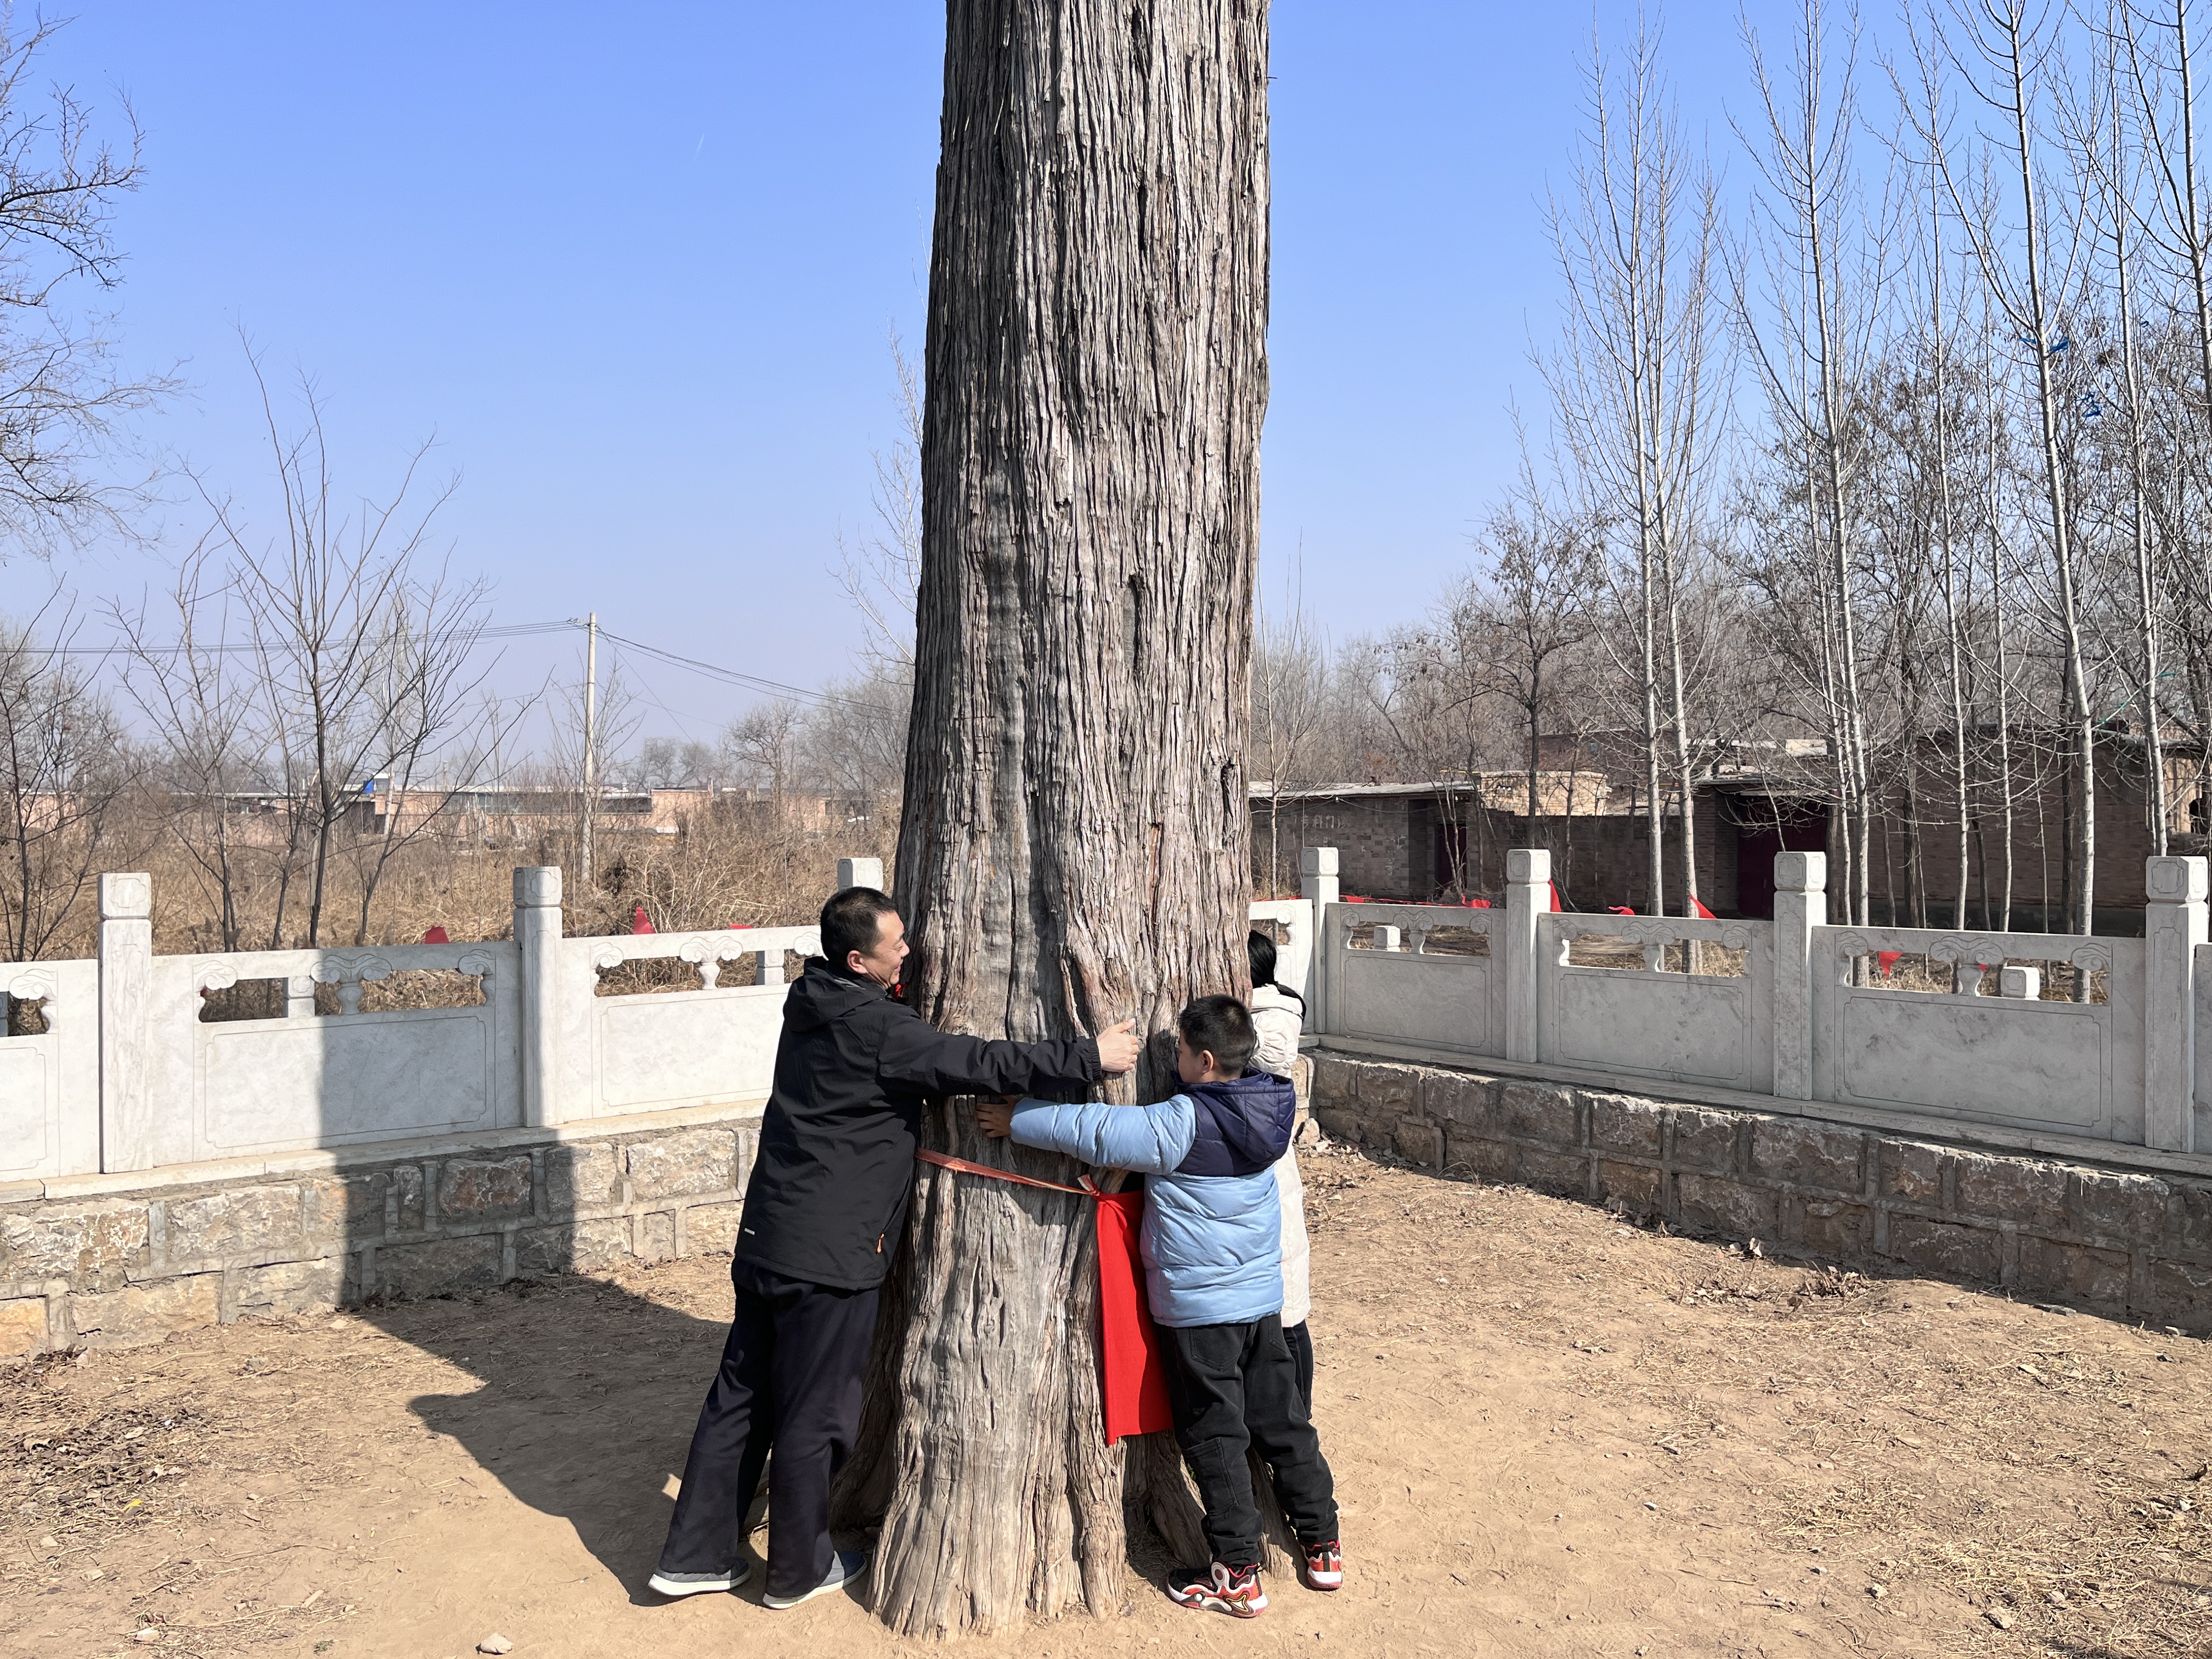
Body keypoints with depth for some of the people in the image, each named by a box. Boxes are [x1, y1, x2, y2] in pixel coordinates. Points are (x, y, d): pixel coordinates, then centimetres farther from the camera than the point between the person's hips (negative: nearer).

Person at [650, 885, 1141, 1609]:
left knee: (740, 1397, 16)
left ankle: (696, 1555, 26)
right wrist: (1089, 1057, -15)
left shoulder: (812, 1005, 7)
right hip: (829, 1256, -8)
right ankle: (799, 1570, 24)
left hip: (765, 1239, 8)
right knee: (812, 1415, 8)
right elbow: (980, 1064, -21)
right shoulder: (877, 1028, -20)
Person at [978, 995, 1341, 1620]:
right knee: (1283, 1422, 17)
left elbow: (1099, 1133, -22)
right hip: (1263, 1295, 7)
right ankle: (1323, 1546, 27)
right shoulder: (1264, 1105, -1)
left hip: (1199, 1306, -7)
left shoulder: (1184, 1123, -22)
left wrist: (1019, 1120, -11)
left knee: (1214, 1438, 5)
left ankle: (1238, 1574, 13)